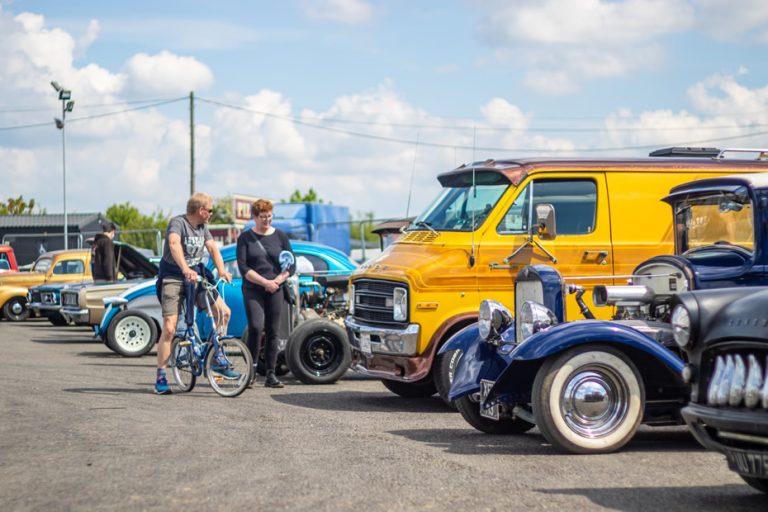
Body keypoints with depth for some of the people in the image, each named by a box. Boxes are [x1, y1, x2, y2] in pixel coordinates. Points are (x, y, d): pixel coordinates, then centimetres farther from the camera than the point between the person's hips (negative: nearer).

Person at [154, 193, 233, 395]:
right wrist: (186, 269, -46)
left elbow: (213, 248, 6)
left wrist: (221, 270, -12)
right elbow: (174, 244, -32)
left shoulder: (202, 228, 12)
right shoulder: (178, 223, -14)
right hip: (173, 278, -7)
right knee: (169, 328, -13)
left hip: (195, 278, 7)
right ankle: (161, 378, -5)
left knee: (224, 311, -7)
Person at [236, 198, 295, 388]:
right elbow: (243, 267, -6)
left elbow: (291, 265, 8)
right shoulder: (245, 238, 3)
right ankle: (251, 369, -7)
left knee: (273, 332, 1)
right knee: (256, 326, -19)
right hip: (252, 290, -2)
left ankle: (271, 375, 6)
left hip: (275, 291, 3)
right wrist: (265, 282, -14)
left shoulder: (280, 236, 9)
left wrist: (277, 281, -8)